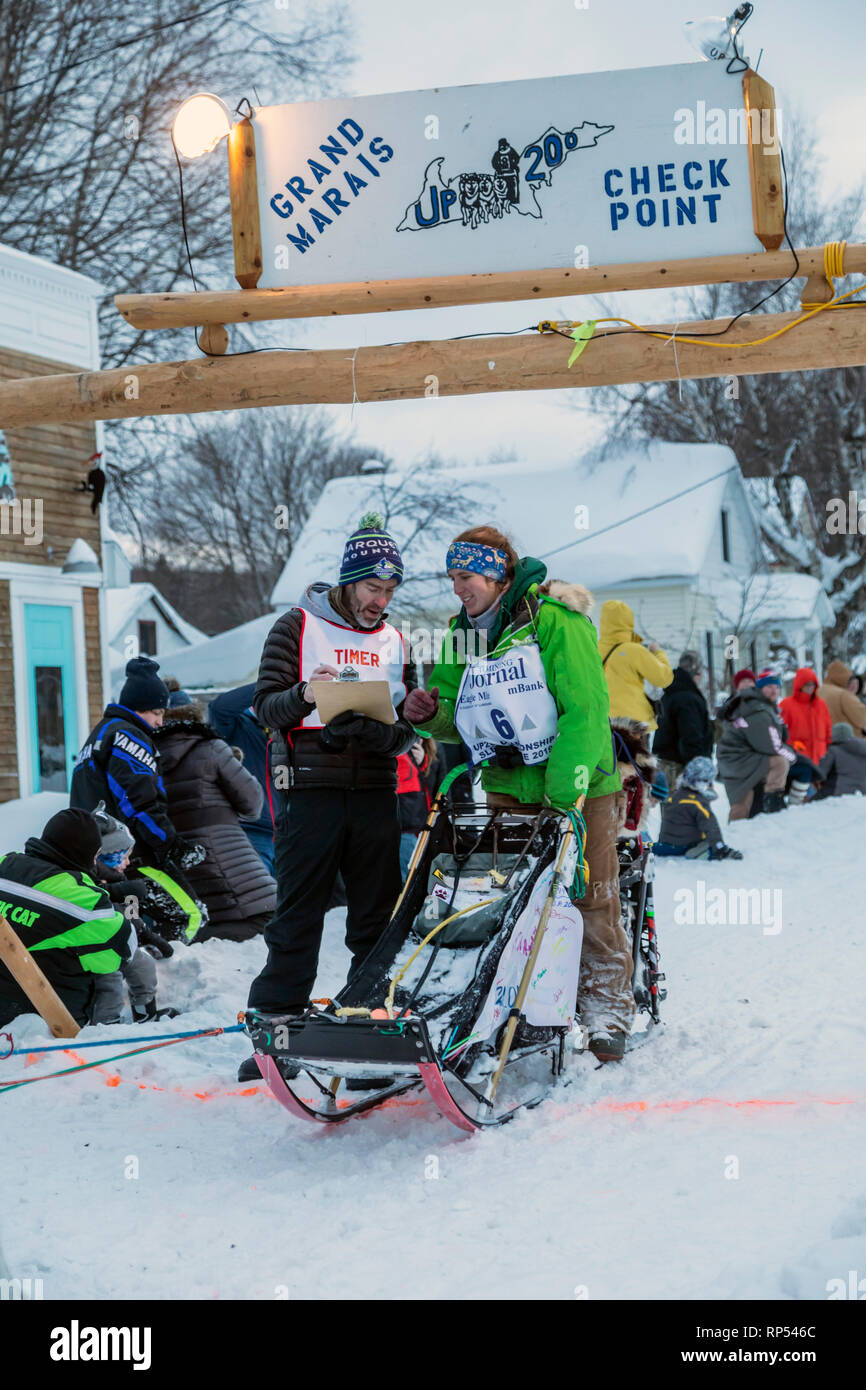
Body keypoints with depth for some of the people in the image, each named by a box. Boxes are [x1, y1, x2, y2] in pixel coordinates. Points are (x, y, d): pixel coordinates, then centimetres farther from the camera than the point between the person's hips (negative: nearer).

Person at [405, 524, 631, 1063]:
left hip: (578, 784, -5)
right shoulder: (462, 635, 7)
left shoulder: (553, 619, -13)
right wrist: (431, 714, -9)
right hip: (508, 790, 6)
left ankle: (607, 1009, 8)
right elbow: (460, 718, 15)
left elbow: (585, 709, -18)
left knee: (592, 901, -1)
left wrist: (564, 792, -22)